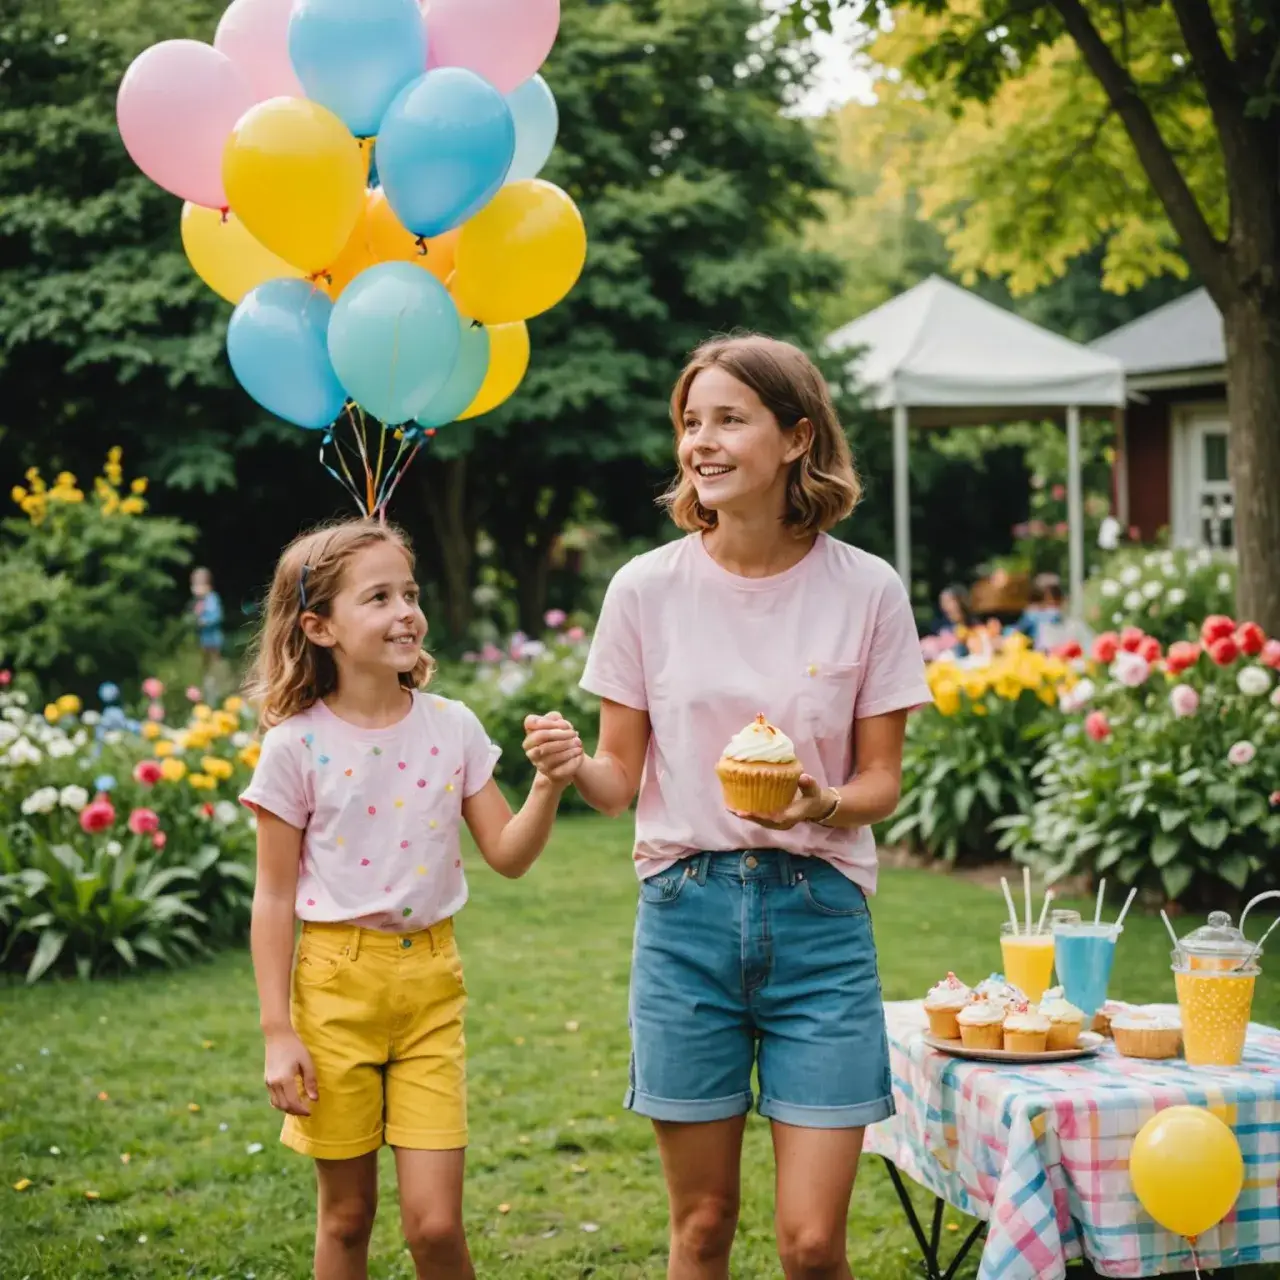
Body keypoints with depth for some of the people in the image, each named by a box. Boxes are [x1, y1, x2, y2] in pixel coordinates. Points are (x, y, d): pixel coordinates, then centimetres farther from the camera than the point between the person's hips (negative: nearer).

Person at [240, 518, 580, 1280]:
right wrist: (277, 1033, -6)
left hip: (431, 985, 2)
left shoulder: (451, 727, -1)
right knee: (347, 1216, 10)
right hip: (336, 980, -1)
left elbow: (509, 856, 2)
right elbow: (276, 899, -5)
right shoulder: (297, 745, -9)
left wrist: (550, 785, -16)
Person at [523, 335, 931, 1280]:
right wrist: (573, 767, -18)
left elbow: (882, 780, 2)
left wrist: (826, 804, -20)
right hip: (686, 915, 1)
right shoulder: (648, 588, -1)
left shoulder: (866, 590, -3)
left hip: (818, 916, -1)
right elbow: (623, 779, 4)